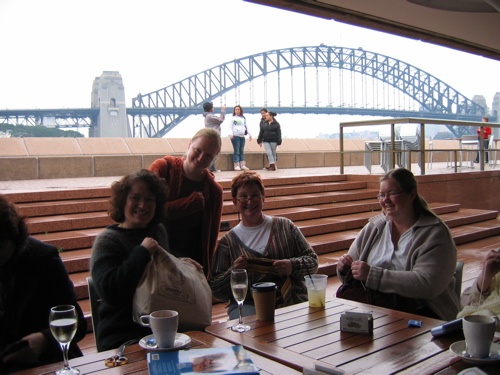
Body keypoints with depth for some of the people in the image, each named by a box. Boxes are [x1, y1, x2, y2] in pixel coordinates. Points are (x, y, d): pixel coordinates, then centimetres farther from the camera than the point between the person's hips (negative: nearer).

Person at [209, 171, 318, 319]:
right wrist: (233, 272, -7)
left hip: (293, 301, 1)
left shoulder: (285, 226, 15)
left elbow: (313, 261, 14)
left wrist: (292, 266, -6)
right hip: (249, 305, -1)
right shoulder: (228, 241, 13)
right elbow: (216, 291, 12)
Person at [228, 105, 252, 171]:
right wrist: (231, 134, -18)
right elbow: (230, 127, -2)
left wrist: (249, 134, 17)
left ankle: (243, 165, 11)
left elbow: (246, 127, 22)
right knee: (236, 151, -5)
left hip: (242, 136, 5)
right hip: (235, 136, -5)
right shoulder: (233, 118, 4)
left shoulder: (243, 118, 17)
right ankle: (236, 165, -3)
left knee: (242, 151, 8)